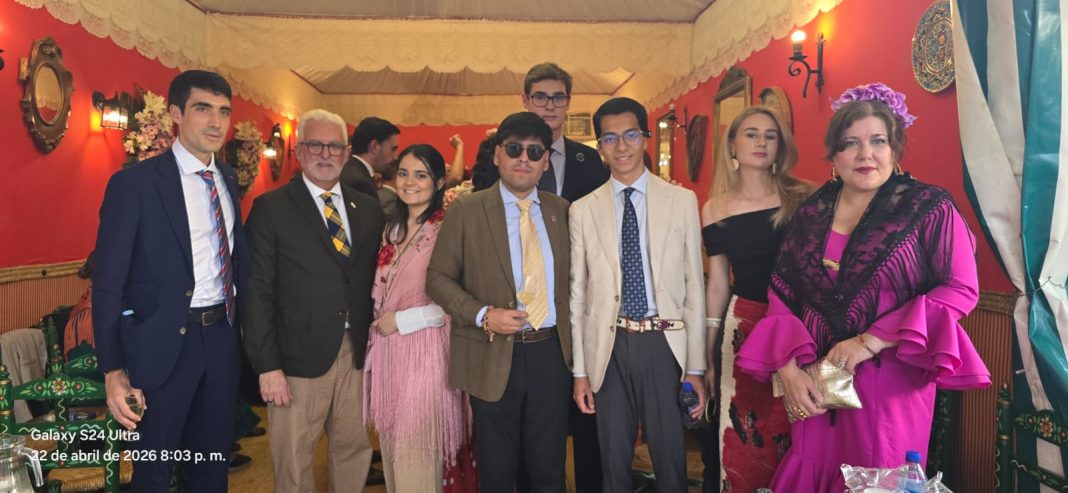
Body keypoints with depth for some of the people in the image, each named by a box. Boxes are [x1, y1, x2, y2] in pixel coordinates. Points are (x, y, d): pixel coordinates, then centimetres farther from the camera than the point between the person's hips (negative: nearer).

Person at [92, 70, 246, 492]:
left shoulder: (228, 180, 7)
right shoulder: (134, 183, -11)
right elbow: (107, 283, -10)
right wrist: (113, 371, -13)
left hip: (222, 337, 5)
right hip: (163, 344, -5)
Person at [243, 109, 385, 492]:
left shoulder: (369, 209, 9)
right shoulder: (270, 208, -3)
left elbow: (373, 280, 10)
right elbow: (257, 292, -7)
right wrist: (267, 365, -11)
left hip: (358, 354, 4)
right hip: (299, 356, -3)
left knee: (354, 450, 15)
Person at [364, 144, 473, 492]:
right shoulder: (392, 228, 12)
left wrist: (402, 320, -12)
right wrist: (380, 321, 3)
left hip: (424, 350, -7)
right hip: (387, 350, 7)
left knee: (417, 457, 1)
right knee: (392, 451, 16)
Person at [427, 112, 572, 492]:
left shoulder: (560, 210, 6)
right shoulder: (466, 211, -4)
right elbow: (438, 278, -4)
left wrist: (571, 340, 5)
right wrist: (483, 315, -18)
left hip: (551, 353, 3)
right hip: (493, 357, -2)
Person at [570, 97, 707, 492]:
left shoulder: (682, 201, 3)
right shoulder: (583, 210, 4)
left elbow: (693, 285, 2)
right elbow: (578, 292, 5)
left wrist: (696, 367, 0)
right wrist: (580, 370, 3)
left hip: (665, 343, -1)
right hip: (609, 347, 1)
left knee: (670, 459, 11)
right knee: (613, 460, 14)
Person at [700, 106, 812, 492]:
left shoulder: (803, 198, -2)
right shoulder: (715, 210, 2)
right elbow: (717, 285, 6)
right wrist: (707, 353, 9)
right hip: (744, 326, 0)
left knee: (794, 436, 11)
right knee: (743, 439, 7)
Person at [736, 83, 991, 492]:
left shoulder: (929, 209, -3)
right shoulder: (810, 214, 7)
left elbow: (961, 290, -8)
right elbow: (781, 295, 6)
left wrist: (870, 342, -15)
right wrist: (788, 368, -7)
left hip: (891, 382, -3)